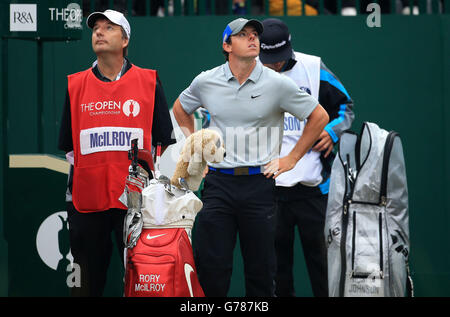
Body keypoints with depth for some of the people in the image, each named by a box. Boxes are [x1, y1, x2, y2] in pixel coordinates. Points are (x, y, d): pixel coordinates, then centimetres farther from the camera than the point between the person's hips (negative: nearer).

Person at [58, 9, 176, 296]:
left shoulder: (149, 82, 7)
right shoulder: (75, 85, 11)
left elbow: (165, 143, 8)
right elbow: (65, 148, 15)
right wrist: (68, 193, 11)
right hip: (86, 200, 2)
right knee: (87, 282, 3)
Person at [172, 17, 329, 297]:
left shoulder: (278, 84, -3)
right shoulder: (206, 82, 4)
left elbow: (319, 117, 6)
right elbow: (181, 109, 25)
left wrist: (292, 159, 4)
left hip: (259, 183, -1)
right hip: (218, 183, 1)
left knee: (261, 270, 2)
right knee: (211, 266, -3)